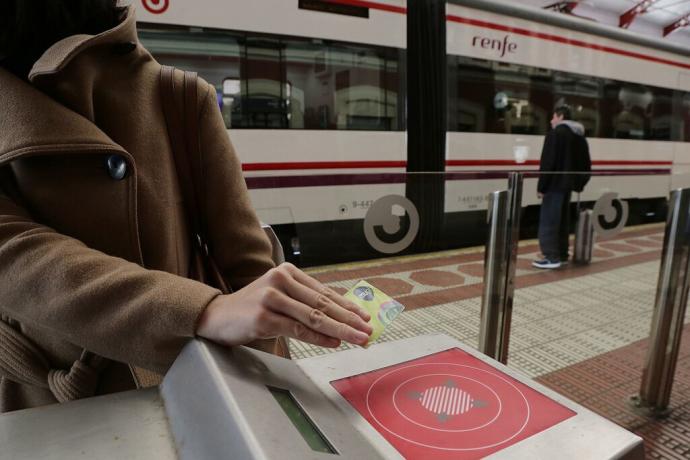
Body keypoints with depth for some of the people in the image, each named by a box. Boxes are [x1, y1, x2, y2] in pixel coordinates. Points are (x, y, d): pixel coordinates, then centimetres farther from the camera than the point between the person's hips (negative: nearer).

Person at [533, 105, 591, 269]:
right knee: (562, 220, 15)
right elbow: (585, 164, 17)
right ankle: (562, 254, 21)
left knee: (549, 221, -5)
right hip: (567, 183, 9)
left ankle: (552, 257, -5)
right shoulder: (580, 136, 16)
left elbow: (547, 163, -17)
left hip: (555, 183, -9)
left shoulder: (556, 134, -10)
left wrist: (541, 186, -15)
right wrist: (579, 183, 20)